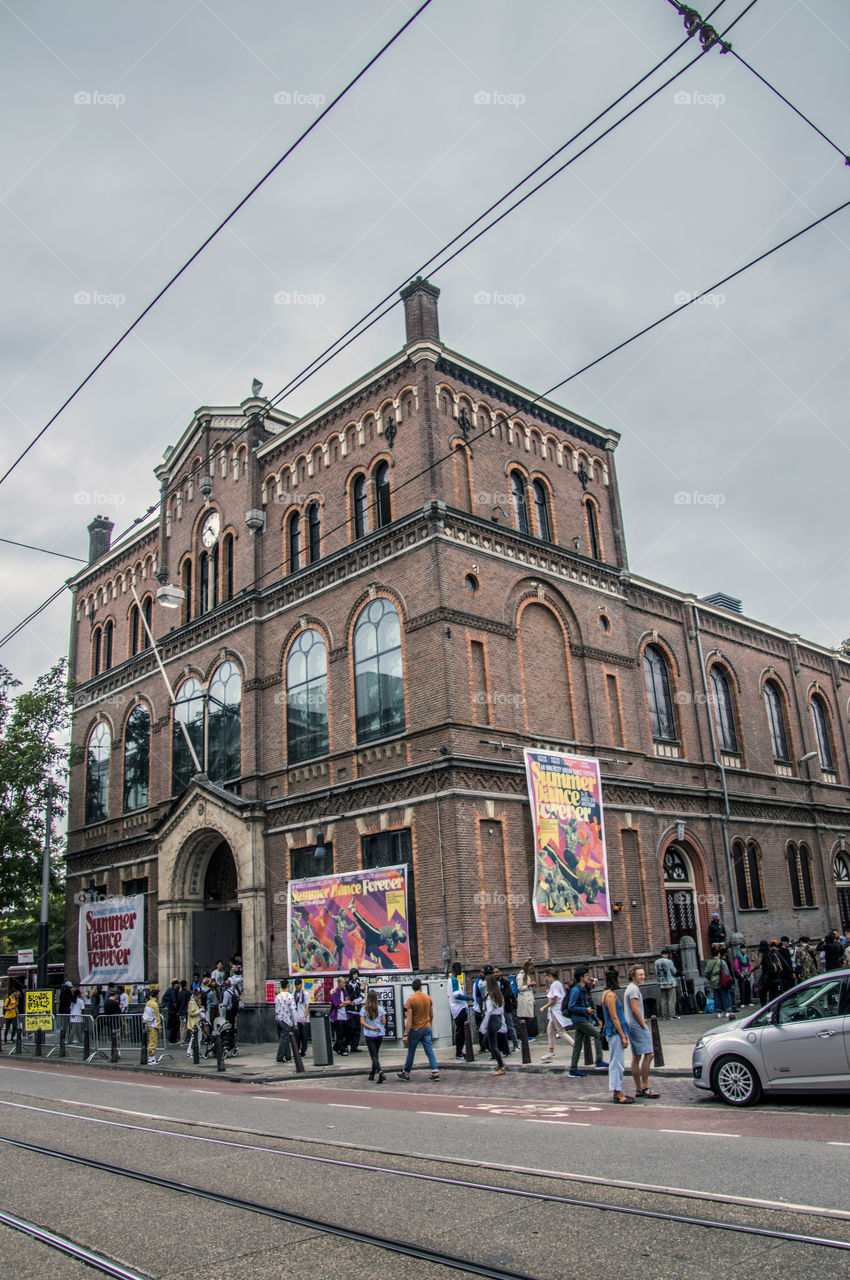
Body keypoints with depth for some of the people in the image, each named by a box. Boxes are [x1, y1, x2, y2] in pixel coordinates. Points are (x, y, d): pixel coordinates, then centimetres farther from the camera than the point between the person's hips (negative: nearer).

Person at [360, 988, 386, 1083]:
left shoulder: (364, 1009, -6)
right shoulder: (380, 1009, -3)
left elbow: (362, 1022, -13)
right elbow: (384, 1022, -1)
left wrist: (371, 1028, -12)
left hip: (369, 1035, -3)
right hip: (379, 1035, 3)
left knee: (374, 1055, -2)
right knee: (376, 1054, 19)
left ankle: (380, 1073, -21)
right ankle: (372, 1074, 26)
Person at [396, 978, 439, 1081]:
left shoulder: (410, 1000, -13)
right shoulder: (428, 998, 0)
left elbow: (409, 1019, -16)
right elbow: (431, 1015, 8)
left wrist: (405, 1035, -14)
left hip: (415, 1030, -3)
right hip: (427, 1028, 3)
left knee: (411, 1052, 10)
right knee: (429, 1051, 4)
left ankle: (406, 1073, 23)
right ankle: (435, 1072, -5)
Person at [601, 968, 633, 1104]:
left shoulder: (607, 993, 14)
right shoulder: (610, 995, -17)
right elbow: (614, 1018, -19)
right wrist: (623, 1036, -17)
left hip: (613, 1033, 10)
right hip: (615, 1033, -10)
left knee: (616, 1064, 14)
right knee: (617, 1063, -6)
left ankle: (617, 1092, 20)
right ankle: (617, 1094, -3)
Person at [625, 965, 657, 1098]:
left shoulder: (630, 988, 20)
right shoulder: (634, 989, -13)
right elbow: (635, 1009, -19)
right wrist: (644, 1025, -14)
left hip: (632, 1026, 11)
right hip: (637, 1026, -11)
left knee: (636, 1057, 10)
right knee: (649, 1055, -12)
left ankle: (638, 1089, 13)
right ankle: (645, 1087, -12)